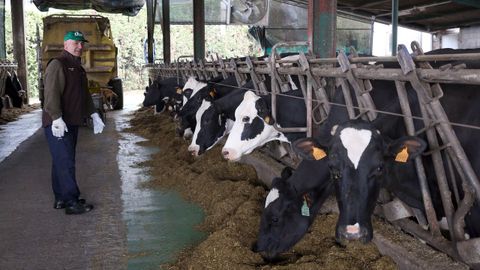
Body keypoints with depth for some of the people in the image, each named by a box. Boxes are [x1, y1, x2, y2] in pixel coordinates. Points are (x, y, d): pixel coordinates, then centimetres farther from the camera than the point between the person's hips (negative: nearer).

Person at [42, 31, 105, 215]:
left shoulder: (78, 67, 19)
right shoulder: (57, 65, -11)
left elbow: (84, 94, 26)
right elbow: (51, 93, -21)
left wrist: (93, 114, 20)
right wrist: (57, 118, -28)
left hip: (72, 123, 9)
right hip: (57, 124, -9)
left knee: (62, 162, 13)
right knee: (65, 163, -9)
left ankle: (61, 199, 21)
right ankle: (72, 203, -6)